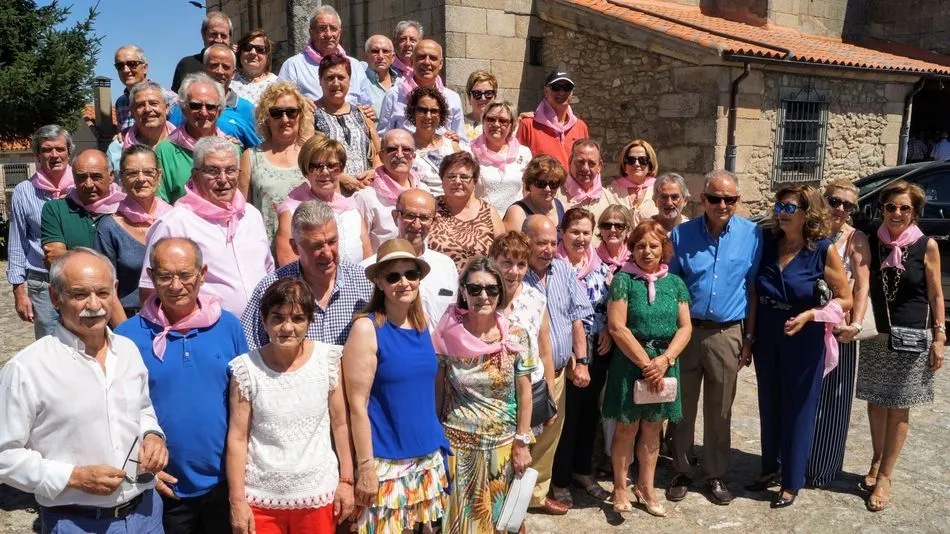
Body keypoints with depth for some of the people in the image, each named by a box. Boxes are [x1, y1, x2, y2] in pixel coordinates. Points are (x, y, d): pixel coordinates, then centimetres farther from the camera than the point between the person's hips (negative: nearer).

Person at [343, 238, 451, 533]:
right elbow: (357, 405, -14)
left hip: (428, 456, 6)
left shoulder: (421, 325, 3)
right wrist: (365, 466, -14)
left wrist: (440, 443, 13)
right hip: (386, 461, -6)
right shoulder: (366, 328, -14)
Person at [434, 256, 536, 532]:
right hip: (457, 444, -1)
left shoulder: (516, 336, -7)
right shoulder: (447, 335, -10)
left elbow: (524, 394, -1)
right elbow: (436, 392, -1)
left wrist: (522, 443, -1)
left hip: (503, 444, 1)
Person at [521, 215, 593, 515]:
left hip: (558, 373, 6)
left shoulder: (564, 270, 5)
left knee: (548, 438, 18)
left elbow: (576, 318, 10)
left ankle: (537, 493, 35)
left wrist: (581, 361, 4)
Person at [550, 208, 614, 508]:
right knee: (566, 413, 2)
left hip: (597, 349, 6)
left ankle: (582, 470, 33)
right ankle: (559, 480, 17)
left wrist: (608, 331, -4)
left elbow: (610, 306, 13)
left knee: (590, 410, 15)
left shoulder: (600, 266, 6)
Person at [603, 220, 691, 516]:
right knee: (627, 428, 6)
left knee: (653, 429, 13)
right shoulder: (623, 279, -7)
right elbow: (617, 328, -13)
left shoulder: (675, 282, 5)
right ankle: (620, 487, 22)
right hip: (630, 363, -3)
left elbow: (685, 327, 1)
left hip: (665, 365, 4)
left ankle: (645, 487, 28)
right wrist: (646, 363, -15)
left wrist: (663, 361, -13)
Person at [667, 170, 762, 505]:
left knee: (719, 411, 12)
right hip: (686, 330, 0)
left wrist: (749, 335, 4)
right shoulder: (682, 234, -2)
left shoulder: (752, 235, -2)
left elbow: (752, 287, 3)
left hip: (727, 334, 0)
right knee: (683, 408, 10)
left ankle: (716, 475, 27)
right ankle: (681, 472, 25)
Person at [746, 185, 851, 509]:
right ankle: (770, 466, 37)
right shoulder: (767, 244, -2)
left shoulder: (823, 250, -12)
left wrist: (809, 315, -21)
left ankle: (792, 482, 24)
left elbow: (845, 300, -6)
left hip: (803, 342, -4)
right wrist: (749, 339, 3)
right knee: (769, 406, 17)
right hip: (766, 340, 4)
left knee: (798, 410, 9)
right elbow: (755, 296, 3)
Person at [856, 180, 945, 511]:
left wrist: (939, 338, -4)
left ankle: (884, 477, 13)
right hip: (876, 336, 2)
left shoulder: (926, 246, -5)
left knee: (898, 408, 5)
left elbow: (936, 295, 0)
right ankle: (877, 461, 31)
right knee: (875, 402, 11)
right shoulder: (871, 243, 1)